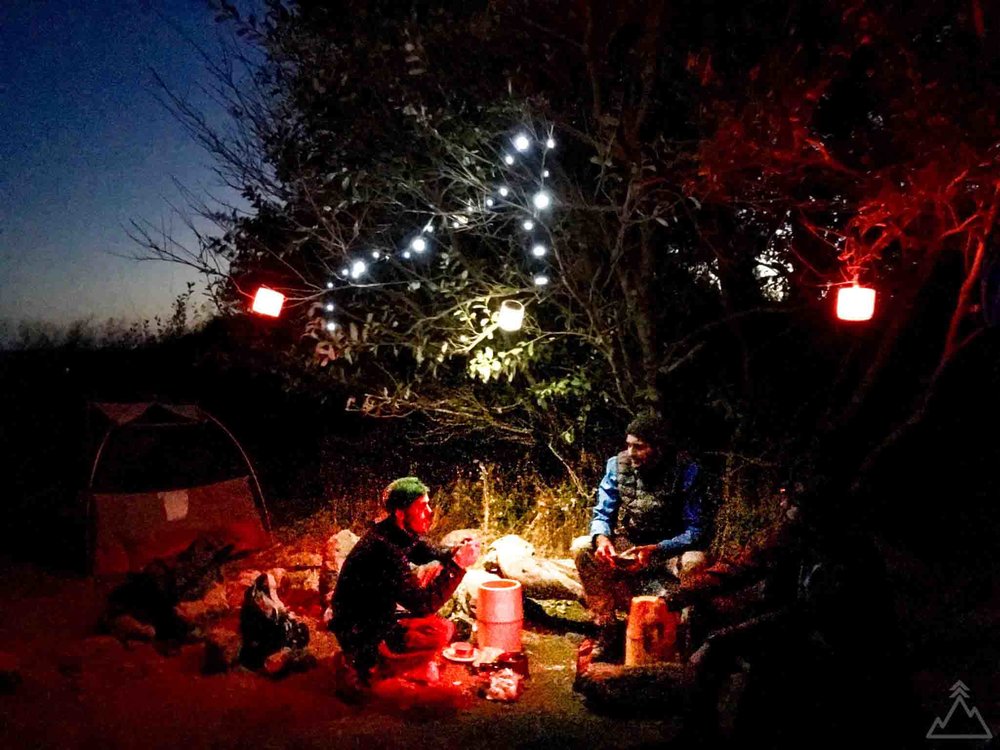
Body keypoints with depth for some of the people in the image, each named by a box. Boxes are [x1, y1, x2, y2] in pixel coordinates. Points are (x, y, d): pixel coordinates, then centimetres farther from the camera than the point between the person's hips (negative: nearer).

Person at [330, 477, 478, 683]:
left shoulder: (403, 533, -3)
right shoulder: (384, 548, -30)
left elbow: (434, 554, 11)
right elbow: (423, 604, -28)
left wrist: (457, 552, -11)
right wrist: (457, 565, -28)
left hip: (379, 613, 10)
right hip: (361, 636, -10)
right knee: (442, 632, -21)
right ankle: (377, 663, -2)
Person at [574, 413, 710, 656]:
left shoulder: (687, 472, -16)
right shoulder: (618, 465, -8)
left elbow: (695, 531, -17)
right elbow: (602, 514, -3)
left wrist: (654, 550, -34)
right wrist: (601, 538, -28)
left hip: (669, 550, -2)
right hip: (625, 548, 3)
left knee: (696, 562, -34)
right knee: (583, 549, -24)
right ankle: (606, 628, -9)